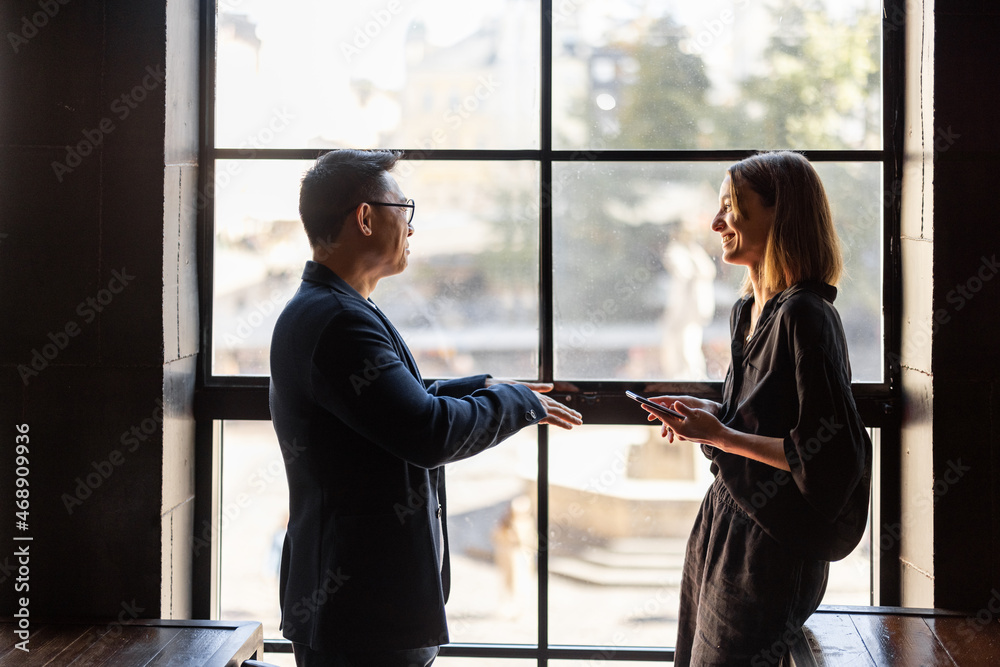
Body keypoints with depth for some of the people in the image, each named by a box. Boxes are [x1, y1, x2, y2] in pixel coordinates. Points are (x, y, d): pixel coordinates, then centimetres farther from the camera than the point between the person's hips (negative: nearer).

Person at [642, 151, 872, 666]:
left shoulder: (803, 316, -19)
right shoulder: (746, 312, 10)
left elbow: (831, 456, -23)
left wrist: (721, 436, -19)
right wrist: (707, 413, 5)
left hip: (770, 543, -9)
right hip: (721, 525, 9)